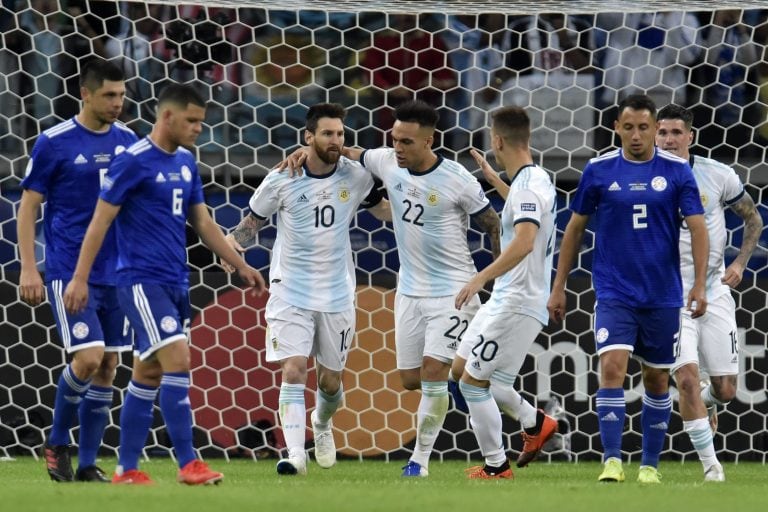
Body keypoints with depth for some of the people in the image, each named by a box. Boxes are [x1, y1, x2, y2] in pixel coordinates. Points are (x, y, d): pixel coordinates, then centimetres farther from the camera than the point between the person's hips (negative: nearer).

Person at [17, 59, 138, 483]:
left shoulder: (127, 141, 7)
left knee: (108, 366, 5)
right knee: (88, 357, -15)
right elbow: (28, 207, -3)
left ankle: (87, 464, 12)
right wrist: (28, 269, -9)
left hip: (116, 273, 5)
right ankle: (57, 443, 6)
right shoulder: (53, 143, -7)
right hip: (68, 271, -5)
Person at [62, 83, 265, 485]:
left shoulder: (185, 162, 11)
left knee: (148, 374, 9)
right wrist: (80, 278, -13)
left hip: (175, 283, 8)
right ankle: (188, 464, -14)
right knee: (178, 362, -16)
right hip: (142, 281, -8)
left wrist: (240, 266, 14)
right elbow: (101, 220, -10)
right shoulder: (133, 161, -12)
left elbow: (203, 222, 19)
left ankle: (126, 470, 14)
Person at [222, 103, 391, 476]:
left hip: (337, 297, 2)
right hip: (290, 292, -2)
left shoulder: (354, 176, -2)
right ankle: (295, 453, -19)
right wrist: (233, 242, -17)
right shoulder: (281, 181, -9)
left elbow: (382, 209, 16)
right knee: (293, 371, -17)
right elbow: (252, 221, 2)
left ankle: (322, 424, 44)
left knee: (331, 381, 11)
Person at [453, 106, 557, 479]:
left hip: (518, 304, -10)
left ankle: (496, 467, 5)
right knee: (462, 367, 16)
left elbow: (524, 241, -36)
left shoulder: (528, 186, -20)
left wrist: (482, 277, -40)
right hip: (506, 298, 10)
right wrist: (490, 175, 44)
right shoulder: (534, 179, 11)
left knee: (474, 381, -5)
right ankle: (536, 422, 21)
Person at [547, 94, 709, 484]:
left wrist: (700, 284, -16)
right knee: (612, 368, -17)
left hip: (663, 296, 1)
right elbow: (575, 229, 7)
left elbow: (697, 228, -3)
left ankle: (649, 465, 21)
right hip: (614, 294, -1)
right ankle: (612, 461, -14)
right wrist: (558, 288, 6)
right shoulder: (598, 170, -1)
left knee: (657, 378, 9)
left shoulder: (677, 171, -2)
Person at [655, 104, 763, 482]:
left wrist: (740, 263, -1)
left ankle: (707, 405, 42)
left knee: (725, 390, 4)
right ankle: (710, 465, -9)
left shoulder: (718, 175, -2)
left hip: (714, 291, 2)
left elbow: (752, 218, 11)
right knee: (687, 377, -18)